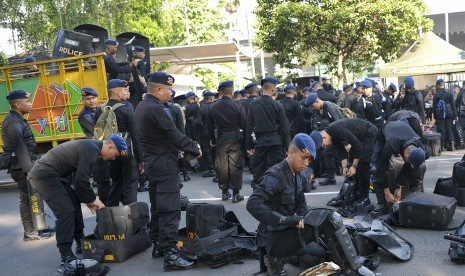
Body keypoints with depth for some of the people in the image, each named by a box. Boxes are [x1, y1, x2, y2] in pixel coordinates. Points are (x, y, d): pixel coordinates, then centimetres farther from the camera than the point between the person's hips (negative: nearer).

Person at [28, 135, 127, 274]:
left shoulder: (90, 146, 14)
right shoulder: (91, 149, -18)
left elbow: (80, 177, 20)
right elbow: (81, 180, -20)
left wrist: (88, 199, 15)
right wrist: (92, 199, -5)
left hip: (52, 174, 11)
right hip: (44, 176, -11)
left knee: (74, 203, 17)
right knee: (66, 211, -16)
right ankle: (67, 260, -16)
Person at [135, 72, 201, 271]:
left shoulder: (142, 106, 12)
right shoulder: (156, 108, -20)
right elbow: (175, 135, -20)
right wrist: (195, 149, -8)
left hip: (152, 161, 10)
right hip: (164, 163, -10)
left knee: (157, 206, 17)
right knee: (170, 209, -9)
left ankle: (158, 246, 26)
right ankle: (170, 255, -8)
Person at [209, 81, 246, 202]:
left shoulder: (213, 107, 1)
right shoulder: (237, 106, -10)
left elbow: (211, 126, 7)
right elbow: (244, 124, -7)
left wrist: (213, 140, 16)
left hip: (220, 140, 3)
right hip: (235, 139, -3)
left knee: (222, 166, 10)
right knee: (235, 166, 3)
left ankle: (224, 192, 18)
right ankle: (235, 193, 4)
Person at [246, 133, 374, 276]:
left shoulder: (297, 176, 9)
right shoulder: (275, 176, -17)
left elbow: (301, 206, 12)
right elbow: (252, 204, -28)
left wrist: (307, 220, -10)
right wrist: (287, 220, -31)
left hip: (287, 229, 8)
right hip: (274, 237, -8)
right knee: (328, 219, -17)